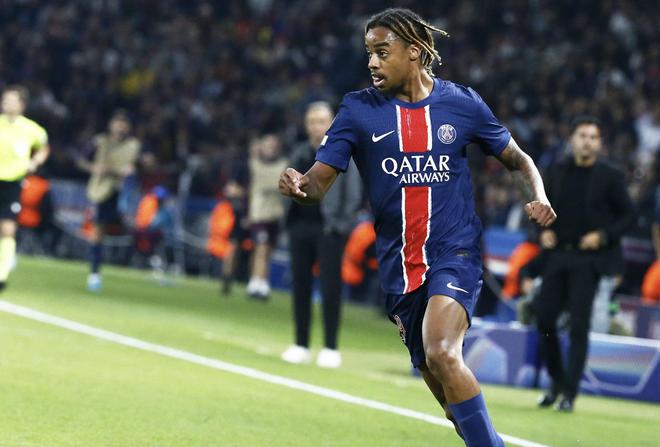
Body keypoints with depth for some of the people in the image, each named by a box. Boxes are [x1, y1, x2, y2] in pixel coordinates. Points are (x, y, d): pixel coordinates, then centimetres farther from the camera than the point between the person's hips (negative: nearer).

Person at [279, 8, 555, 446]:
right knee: (444, 384, 10)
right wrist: (300, 185, -29)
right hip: (399, 262, 3)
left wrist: (538, 198, -9)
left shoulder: (461, 103, -2)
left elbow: (517, 158, 12)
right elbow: (320, 181, -5)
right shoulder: (358, 109, -1)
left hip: (455, 251, -3)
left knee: (440, 353, -28)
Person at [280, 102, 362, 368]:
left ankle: (331, 348, 0)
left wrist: (342, 223, -14)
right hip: (301, 226, 5)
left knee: (330, 288, -5)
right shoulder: (300, 153, 14)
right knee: (300, 286, 8)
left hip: (329, 229, -5)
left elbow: (353, 194, -4)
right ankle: (301, 345, 15)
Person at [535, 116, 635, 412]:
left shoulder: (610, 177, 0)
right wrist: (544, 231, 1)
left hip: (588, 258, -4)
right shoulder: (556, 173, 9)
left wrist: (603, 236, -11)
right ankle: (557, 382, 23)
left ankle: (570, 394, -5)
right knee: (544, 318, 3)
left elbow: (628, 215, 2)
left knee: (579, 325, -8)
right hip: (557, 255, 4)